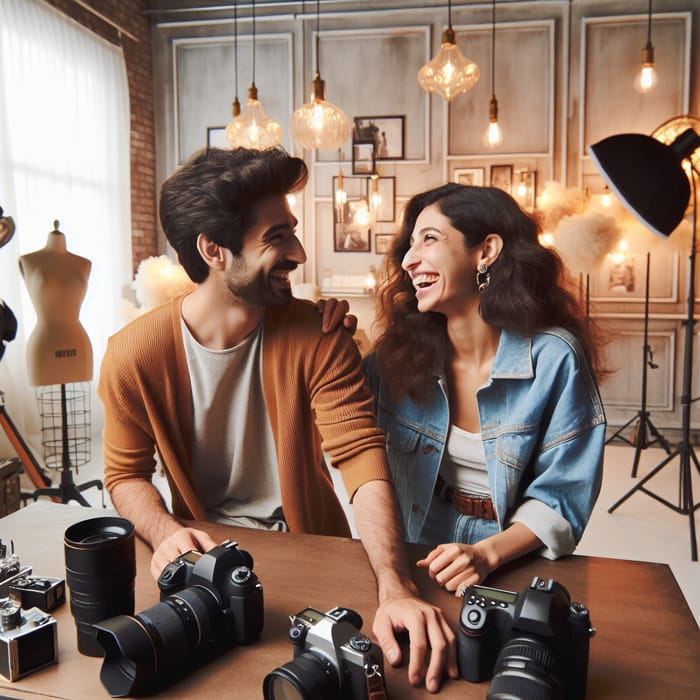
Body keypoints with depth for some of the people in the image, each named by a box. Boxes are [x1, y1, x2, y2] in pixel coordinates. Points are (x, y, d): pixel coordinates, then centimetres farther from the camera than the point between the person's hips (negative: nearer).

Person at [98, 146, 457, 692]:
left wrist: (395, 586, -37)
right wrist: (166, 532, -21)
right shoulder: (134, 355, -13)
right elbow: (127, 474, 0)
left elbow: (363, 457, -23)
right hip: (202, 557, 1)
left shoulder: (319, 338, -15)